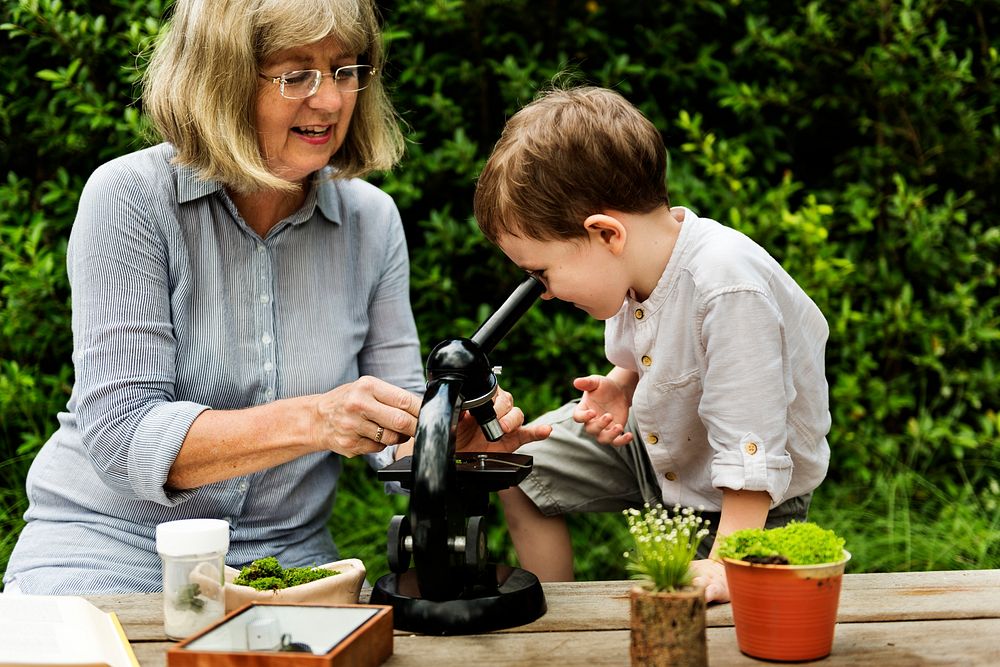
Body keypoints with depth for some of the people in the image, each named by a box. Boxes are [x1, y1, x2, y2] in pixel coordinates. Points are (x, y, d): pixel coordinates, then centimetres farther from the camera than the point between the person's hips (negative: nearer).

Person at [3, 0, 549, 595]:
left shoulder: (371, 218, 2)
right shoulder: (130, 199, -12)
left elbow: (395, 439, 4)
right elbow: (122, 435, -19)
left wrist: (456, 429, -20)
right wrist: (312, 421, -32)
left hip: (287, 553, 3)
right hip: (111, 541, -3)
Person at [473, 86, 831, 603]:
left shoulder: (728, 288, -39)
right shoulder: (634, 258, -15)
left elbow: (750, 451, -37)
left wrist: (725, 562, -37)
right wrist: (620, 385, -10)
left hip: (745, 500, -7)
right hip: (652, 435, 8)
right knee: (518, 472, 11)